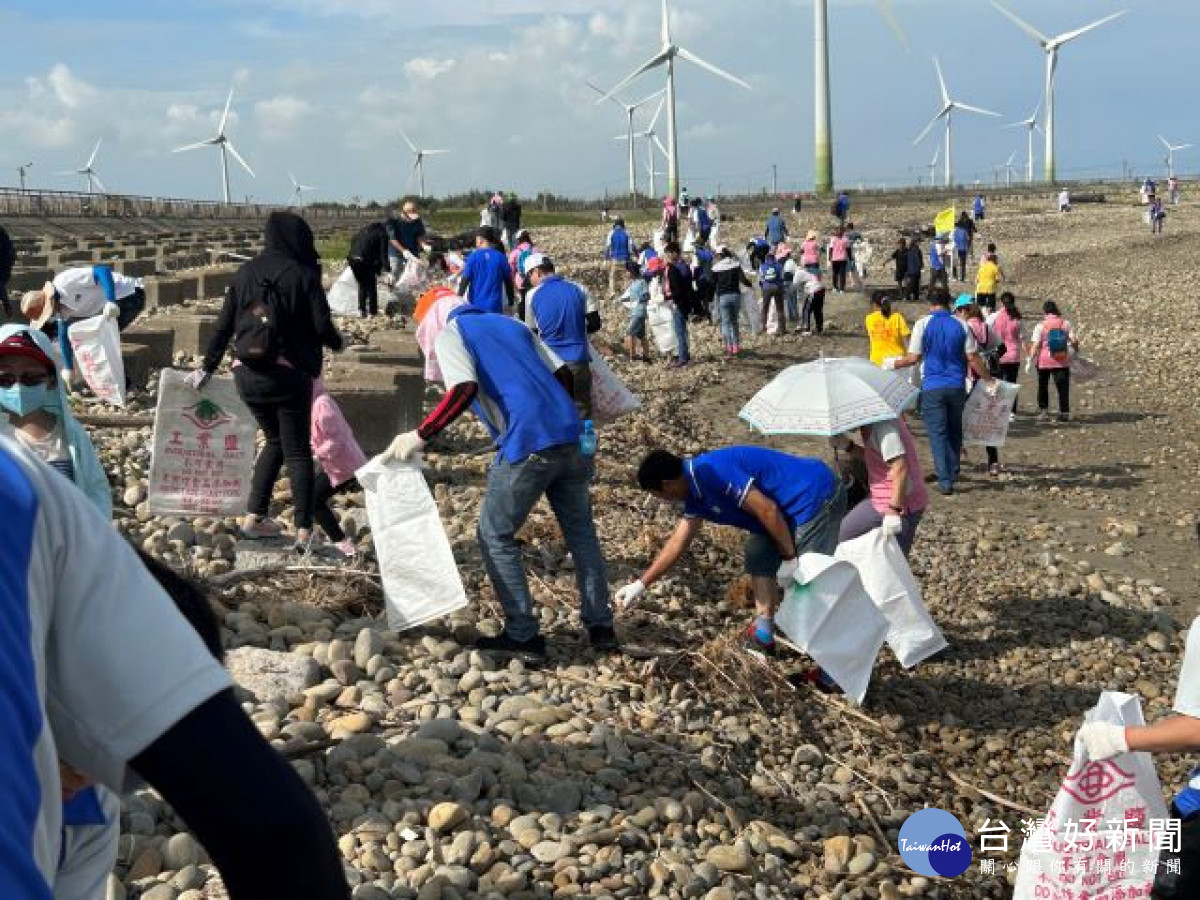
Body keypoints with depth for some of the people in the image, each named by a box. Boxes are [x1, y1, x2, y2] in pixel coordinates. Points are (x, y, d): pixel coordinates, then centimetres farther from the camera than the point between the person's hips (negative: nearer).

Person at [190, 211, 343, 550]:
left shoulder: (246, 273, 6)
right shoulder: (303, 275, -8)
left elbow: (224, 324, 8)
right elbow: (322, 326, -12)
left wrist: (208, 367, 17)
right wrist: (337, 342, 10)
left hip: (247, 375, 5)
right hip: (289, 374, -5)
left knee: (274, 440, 23)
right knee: (297, 451, 5)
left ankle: (254, 518, 19)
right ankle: (304, 532, 2)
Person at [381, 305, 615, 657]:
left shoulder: (450, 333, 6)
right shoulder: (512, 324, 25)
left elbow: (464, 389, -14)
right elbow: (563, 375, 18)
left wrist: (420, 436, -10)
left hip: (528, 445, -6)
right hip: (571, 437, 6)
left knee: (496, 537, 10)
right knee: (580, 531, 20)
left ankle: (523, 634, 11)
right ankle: (600, 626, 23)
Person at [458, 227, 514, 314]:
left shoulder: (473, 257, -5)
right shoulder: (500, 257, 1)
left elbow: (465, 280, -8)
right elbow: (508, 281, 5)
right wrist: (511, 303, 15)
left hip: (476, 304, -1)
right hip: (495, 306, 1)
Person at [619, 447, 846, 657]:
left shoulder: (711, 473, -23)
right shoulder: (695, 491, 8)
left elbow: (767, 510, -25)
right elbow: (678, 542, 17)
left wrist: (790, 557, -14)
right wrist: (641, 584, 19)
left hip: (817, 496, -10)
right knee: (759, 555, 17)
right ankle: (763, 635, 20)